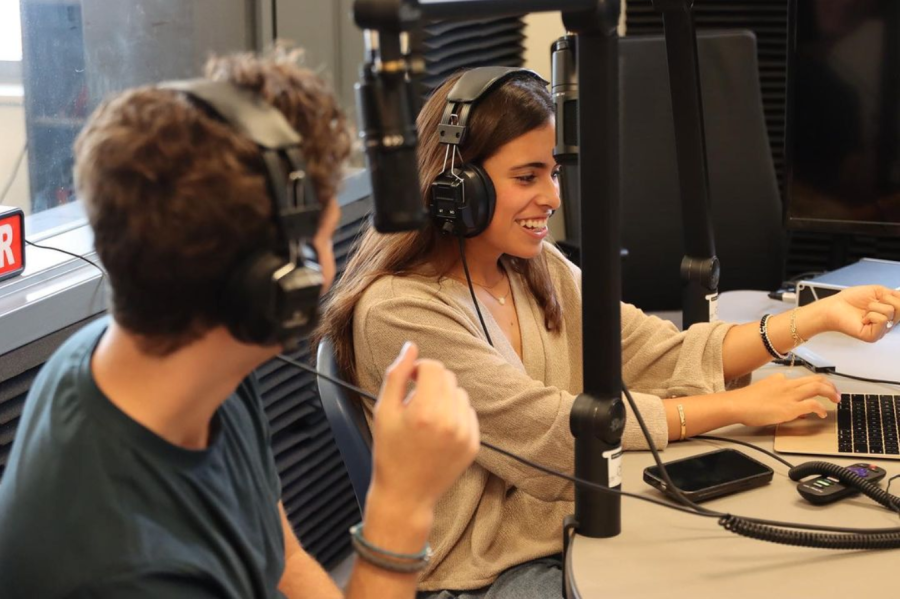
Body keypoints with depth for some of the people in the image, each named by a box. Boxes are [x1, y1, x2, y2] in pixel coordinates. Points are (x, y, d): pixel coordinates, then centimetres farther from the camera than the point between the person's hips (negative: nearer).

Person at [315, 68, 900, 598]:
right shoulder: (399, 312, -17)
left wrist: (819, 316, -10)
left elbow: (664, 357, 1)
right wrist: (738, 407, -18)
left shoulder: (541, 271, 7)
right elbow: (550, 432, -21)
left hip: (577, 532, 6)